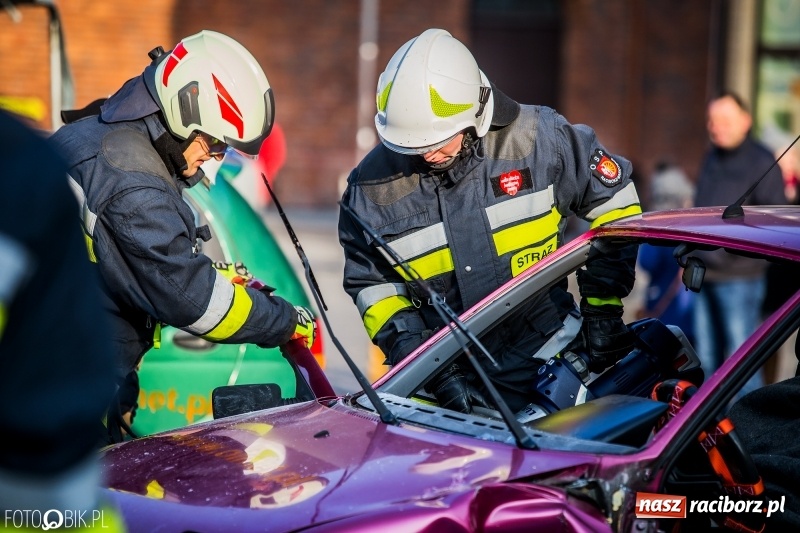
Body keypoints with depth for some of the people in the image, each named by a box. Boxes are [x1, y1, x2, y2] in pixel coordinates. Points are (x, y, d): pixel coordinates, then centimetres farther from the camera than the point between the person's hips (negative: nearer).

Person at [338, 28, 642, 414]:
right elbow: (372, 284, 2)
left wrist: (603, 305, 0)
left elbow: (613, 202, 3)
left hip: (545, 364, -1)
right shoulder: (374, 186, -6)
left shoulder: (536, 139, -10)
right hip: (447, 371, 1)